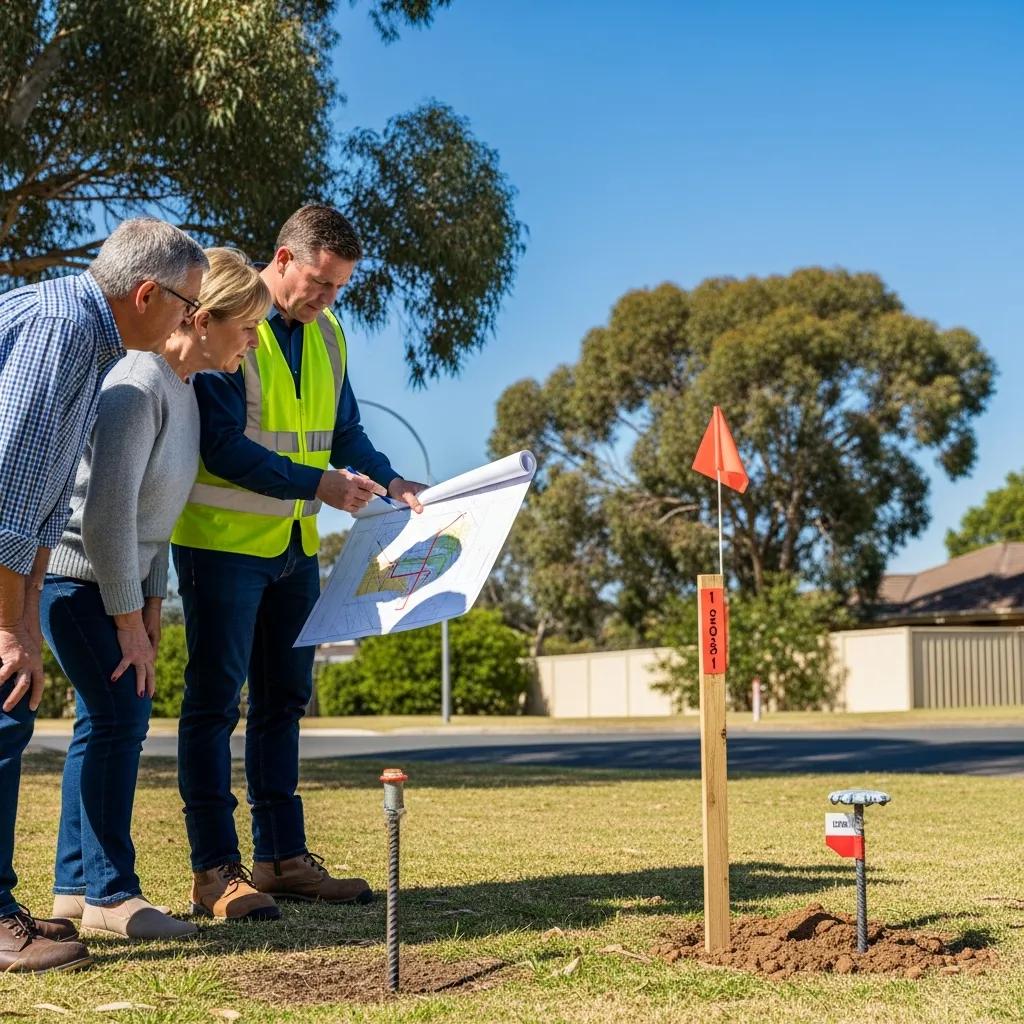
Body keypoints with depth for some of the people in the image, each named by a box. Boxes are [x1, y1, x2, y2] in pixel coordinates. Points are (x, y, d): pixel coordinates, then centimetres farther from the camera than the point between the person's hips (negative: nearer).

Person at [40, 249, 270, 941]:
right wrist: (128, 619, -20)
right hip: (75, 569, -10)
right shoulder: (139, 386, -23)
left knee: (111, 719, 9)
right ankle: (111, 894, -4)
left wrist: (151, 605, 10)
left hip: (119, 575, 10)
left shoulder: (184, 389, 8)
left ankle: (75, 885, 17)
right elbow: (108, 512, -25)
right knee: (120, 717, -11)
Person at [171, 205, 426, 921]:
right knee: (215, 701, -3)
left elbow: (345, 428, 17)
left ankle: (283, 856, 19)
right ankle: (215, 869, 0)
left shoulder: (326, 334, 11)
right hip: (223, 540, -8)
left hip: (295, 546, 8)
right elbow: (222, 446, -19)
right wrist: (319, 484, -20)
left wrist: (389, 481, -1)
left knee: (283, 701, 11)